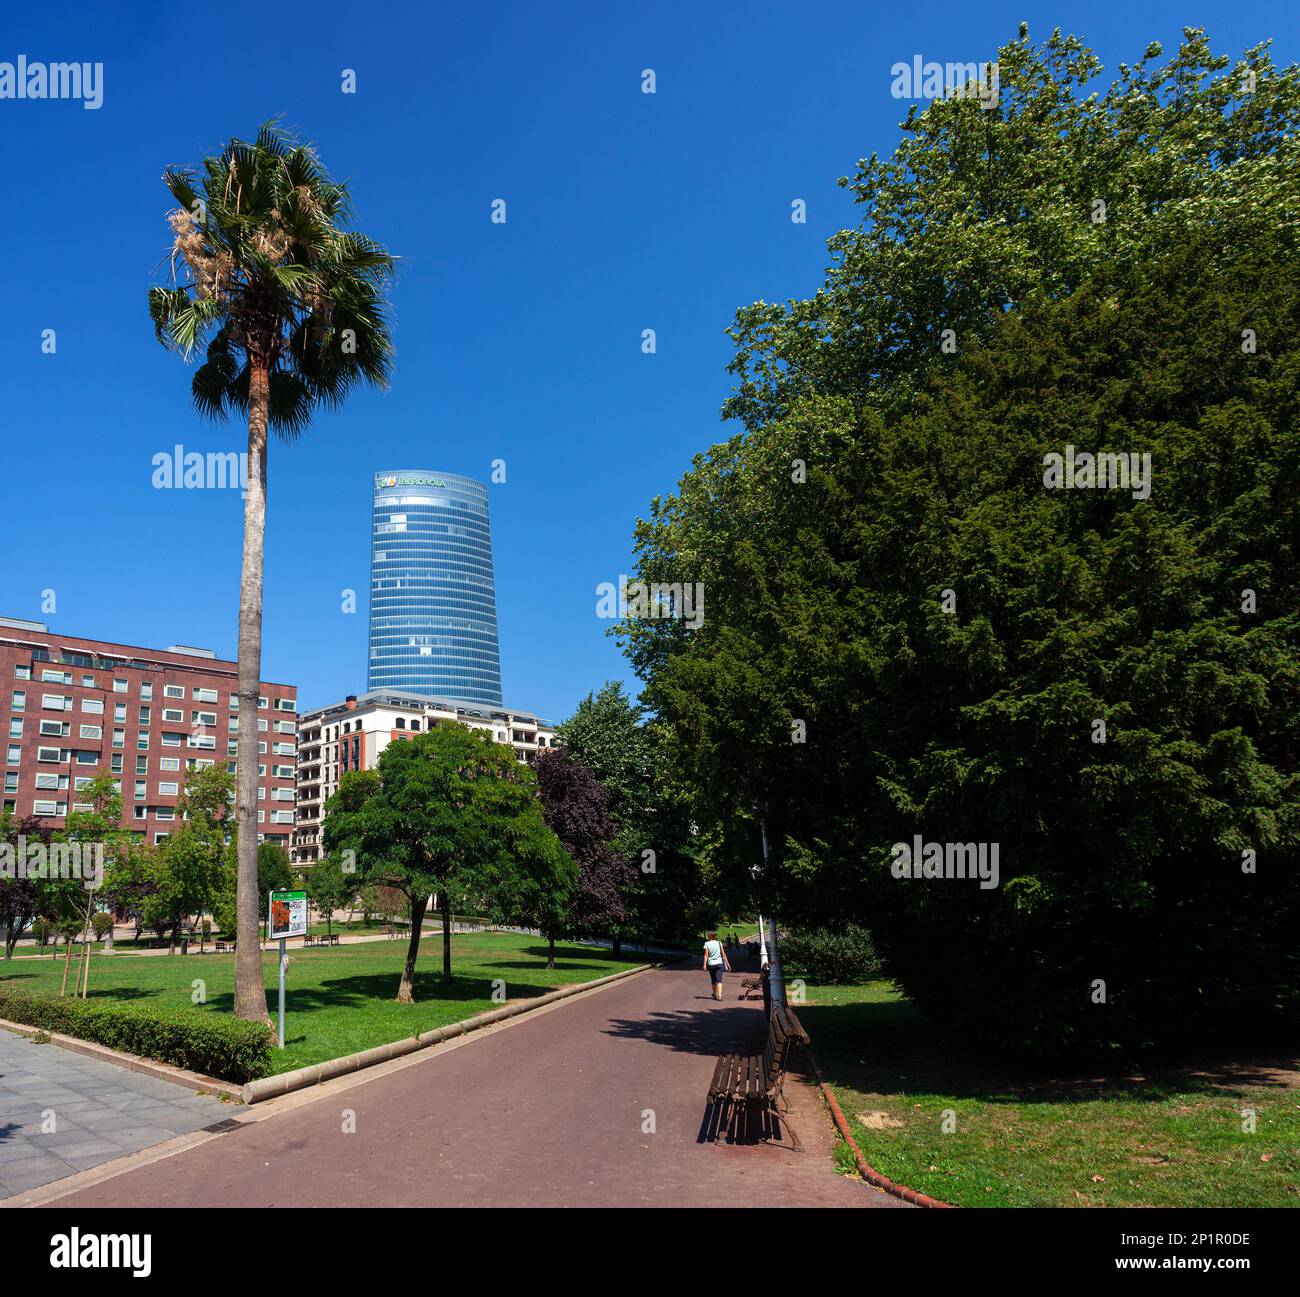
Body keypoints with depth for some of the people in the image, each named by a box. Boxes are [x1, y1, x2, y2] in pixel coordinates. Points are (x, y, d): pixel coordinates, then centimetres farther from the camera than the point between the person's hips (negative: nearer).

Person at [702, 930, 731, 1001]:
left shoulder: (707, 944, -3)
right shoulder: (719, 943, 3)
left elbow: (706, 955, -11)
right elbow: (723, 954, 2)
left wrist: (704, 965, -13)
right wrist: (727, 964, 7)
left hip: (711, 964, 0)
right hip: (719, 963, 0)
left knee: (713, 980, 16)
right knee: (719, 980, -5)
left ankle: (715, 995, 30)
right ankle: (719, 995, -22)